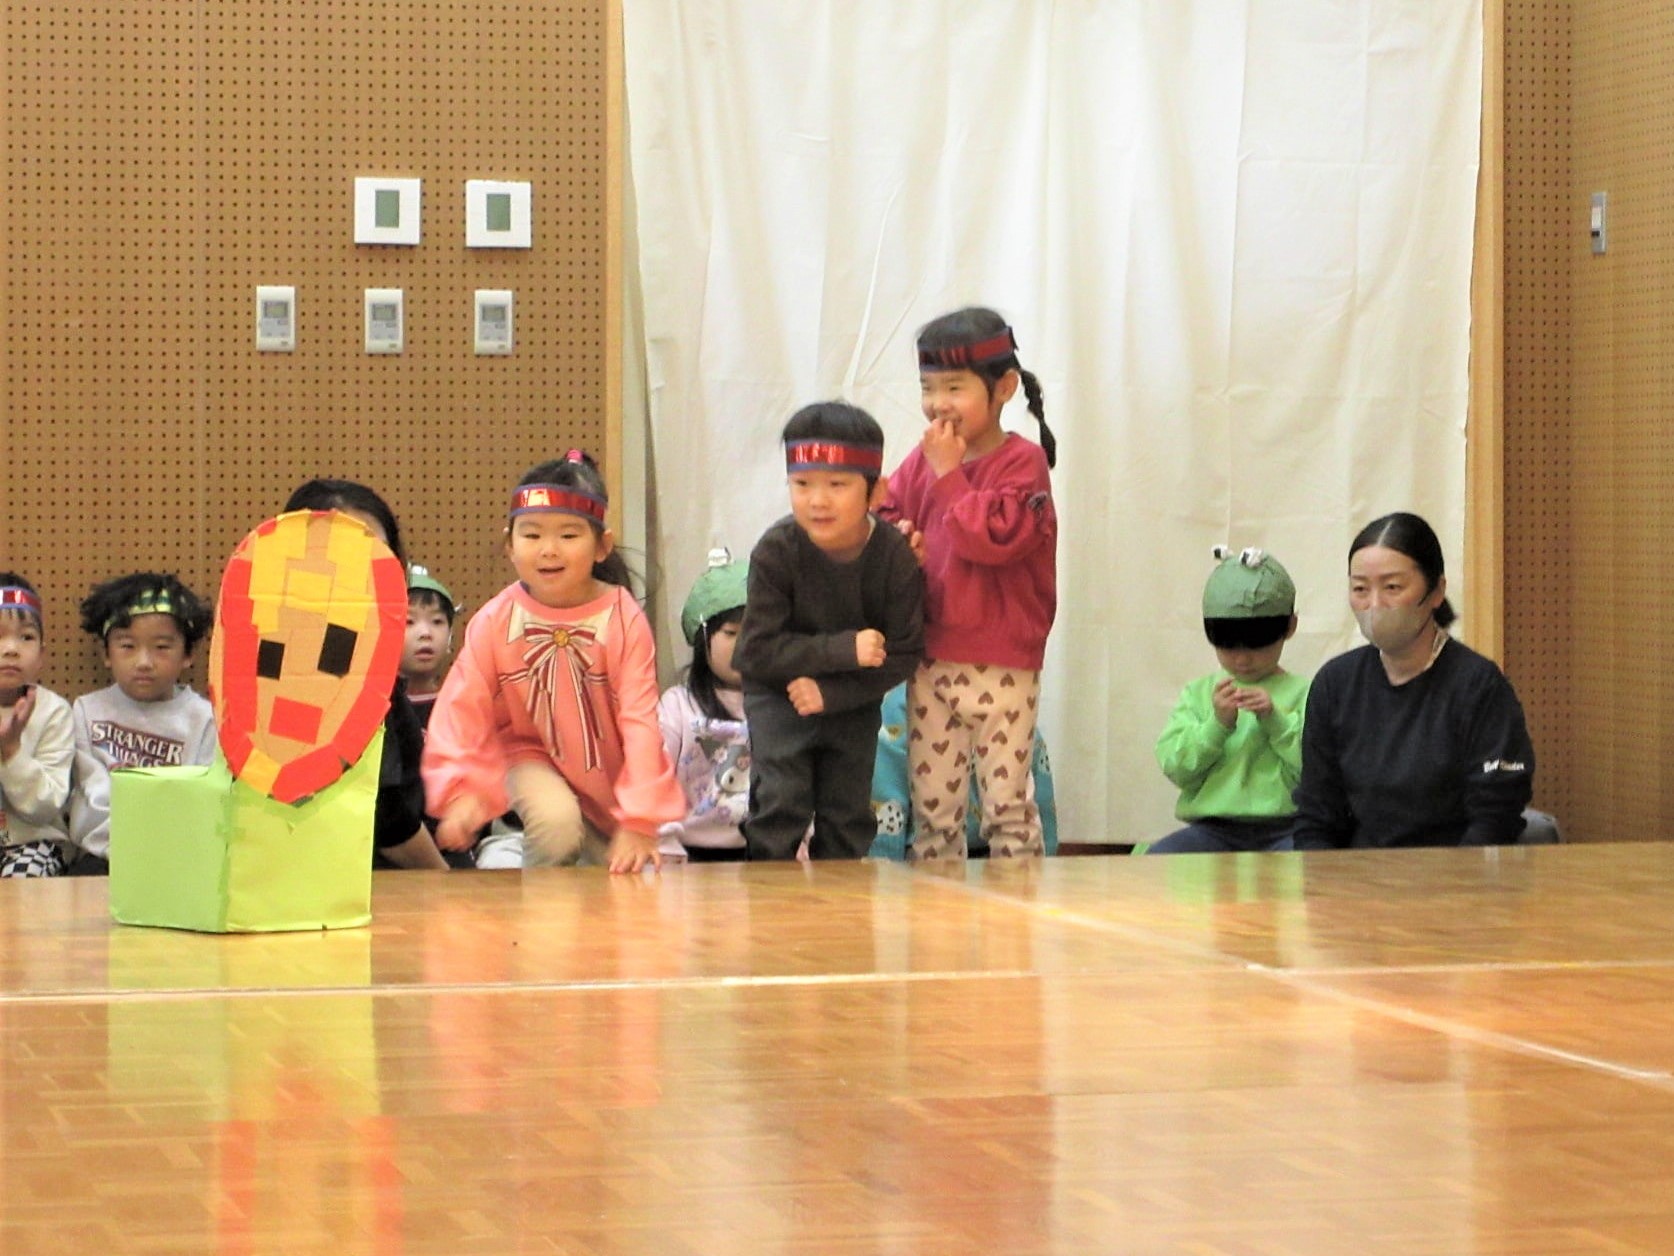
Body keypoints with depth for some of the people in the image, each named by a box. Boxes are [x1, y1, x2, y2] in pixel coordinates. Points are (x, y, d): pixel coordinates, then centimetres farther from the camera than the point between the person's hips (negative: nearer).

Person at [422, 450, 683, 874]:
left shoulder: (623, 618, -22)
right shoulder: (495, 621, -18)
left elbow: (640, 719, -24)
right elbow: (463, 712, -19)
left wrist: (639, 824, -29)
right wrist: (461, 791, -35)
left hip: (610, 772, 1)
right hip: (533, 757, -1)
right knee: (556, 823, -30)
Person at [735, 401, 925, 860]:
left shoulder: (896, 556, -20)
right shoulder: (777, 551, -24)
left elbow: (902, 655, -15)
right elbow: (756, 652, -24)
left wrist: (831, 692, -25)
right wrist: (844, 650, -30)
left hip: (853, 702, 2)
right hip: (777, 696, -2)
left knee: (848, 815, 7)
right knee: (780, 805, -12)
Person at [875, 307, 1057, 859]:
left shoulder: (1023, 461, -8)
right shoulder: (923, 459, 7)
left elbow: (993, 535, -21)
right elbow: (886, 513, 16)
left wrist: (948, 473, -14)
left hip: (1001, 669, -5)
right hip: (931, 663, 5)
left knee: (1007, 805, 0)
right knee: (931, 809, 10)